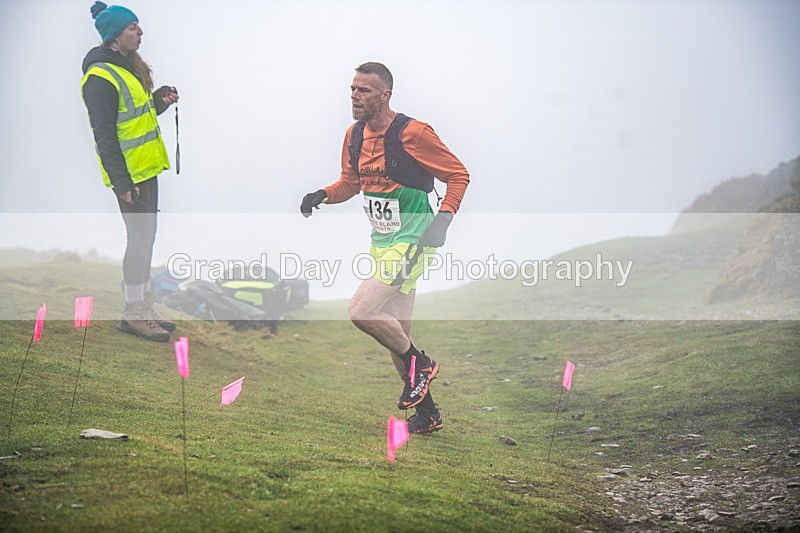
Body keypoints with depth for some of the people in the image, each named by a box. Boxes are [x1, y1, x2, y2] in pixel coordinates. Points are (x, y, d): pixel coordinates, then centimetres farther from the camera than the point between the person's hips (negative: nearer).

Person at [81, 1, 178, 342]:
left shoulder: (128, 66, 13)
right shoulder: (100, 77, -18)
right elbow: (104, 134, -21)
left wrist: (160, 101, 4)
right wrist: (121, 182, -23)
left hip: (145, 169, 10)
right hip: (128, 175, -10)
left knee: (146, 237, 13)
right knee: (140, 239, -6)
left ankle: (143, 307, 22)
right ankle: (133, 313, 3)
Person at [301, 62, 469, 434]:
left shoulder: (412, 134, -16)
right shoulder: (354, 136, 5)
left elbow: (458, 175, -9)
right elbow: (351, 181, 21)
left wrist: (443, 219, -20)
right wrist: (323, 195, 1)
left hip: (412, 241, -8)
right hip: (381, 243, 8)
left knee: (360, 310, -21)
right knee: (396, 335, 11)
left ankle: (419, 363, 2)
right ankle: (426, 412, 25)